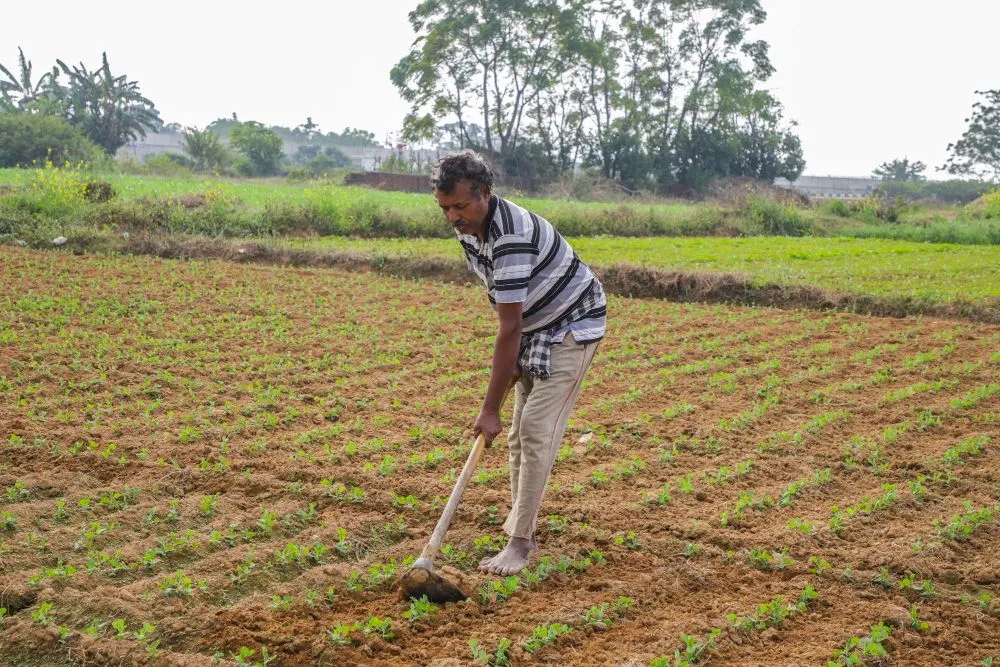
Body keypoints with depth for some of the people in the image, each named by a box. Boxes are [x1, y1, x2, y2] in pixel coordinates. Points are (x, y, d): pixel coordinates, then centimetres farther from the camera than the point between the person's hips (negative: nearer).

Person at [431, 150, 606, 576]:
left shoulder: (511, 237, -34)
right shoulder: (469, 229, -3)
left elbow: (509, 329, -34)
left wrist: (490, 408, -33)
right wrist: (511, 365, 6)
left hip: (572, 327, -9)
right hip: (535, 328, 10)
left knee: (536, 431, -16)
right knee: (520, 435, 10)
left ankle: (520, 543, -14)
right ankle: (521, 525, 20)